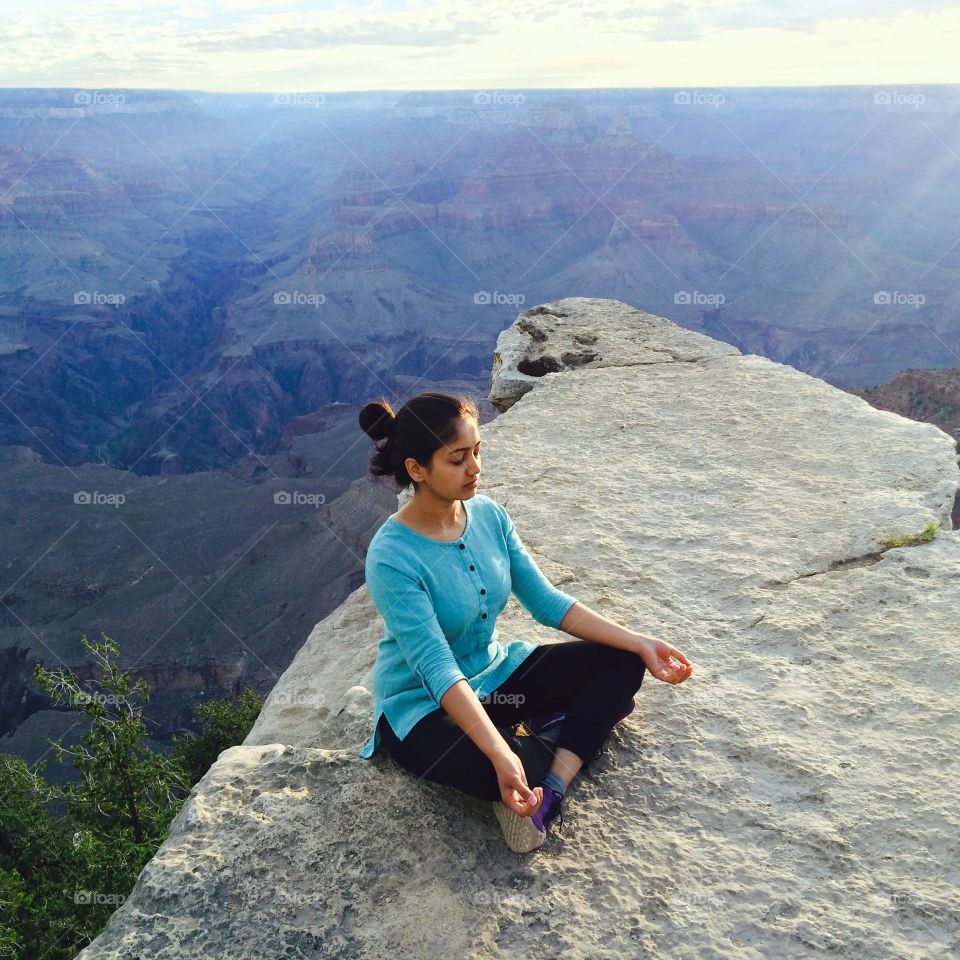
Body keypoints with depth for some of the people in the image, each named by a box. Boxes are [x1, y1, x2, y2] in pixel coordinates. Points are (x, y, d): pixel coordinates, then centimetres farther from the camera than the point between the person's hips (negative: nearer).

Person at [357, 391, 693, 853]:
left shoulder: (488, 514, -7)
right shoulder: (391, 559, -27)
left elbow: (546, 600, -3)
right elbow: (438, 670, -31)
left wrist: (639, 643, -10)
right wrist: (501, 754, -42)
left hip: (493, 671, 7)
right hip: (422, 706, -6)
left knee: (622, 662, -6)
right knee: (498, 775, -36)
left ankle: (553, 787, -15)